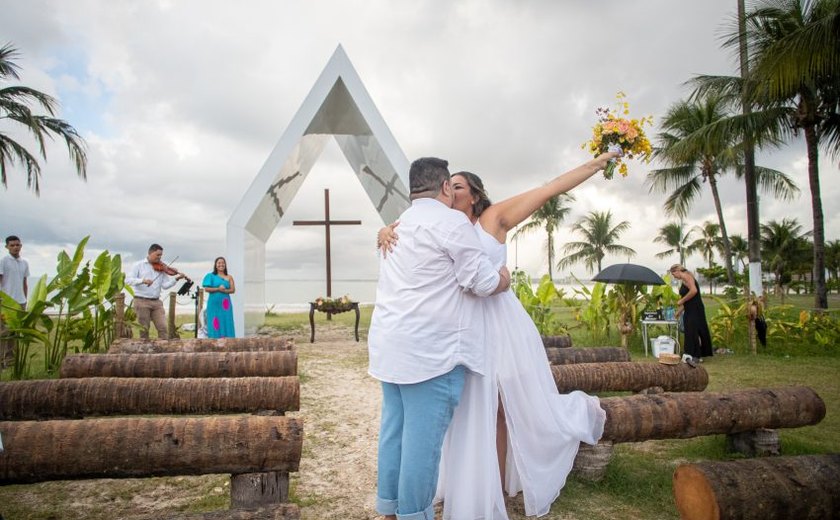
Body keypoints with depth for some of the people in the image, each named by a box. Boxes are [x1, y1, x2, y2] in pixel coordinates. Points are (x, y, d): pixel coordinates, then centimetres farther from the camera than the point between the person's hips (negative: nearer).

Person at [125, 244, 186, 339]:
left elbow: (165, 285, 2)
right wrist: (143, 280, -26)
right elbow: (128, 280, -11)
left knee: (163, 327, -2)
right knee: (144, 329, 3)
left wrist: (176, 278, -13)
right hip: (142, 301, -3)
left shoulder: (161, 268, 7)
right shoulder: (138, 265, -1)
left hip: (156, 302, 3)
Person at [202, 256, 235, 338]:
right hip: (214, 303, -2)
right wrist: (218, 289, -13)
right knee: (215, 325, -4)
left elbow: (233, 290, 2)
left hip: (225, 304, 2)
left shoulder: (229, 277, 11)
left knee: (226, 323, -3)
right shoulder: (211, 276, 7)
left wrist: (224, 290, -16)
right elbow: (206, 289, -1)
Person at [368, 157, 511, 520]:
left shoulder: (401, 225, 18)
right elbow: (483, 282, -7)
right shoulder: (451, 221, -9)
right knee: (423, 437, -1)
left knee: (394, 428, 14)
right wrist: (504, 279, 11)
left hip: (391, 345, 9)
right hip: (430, 349, -9)